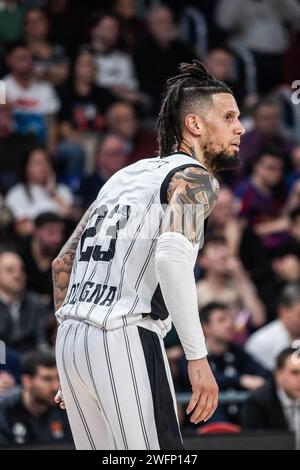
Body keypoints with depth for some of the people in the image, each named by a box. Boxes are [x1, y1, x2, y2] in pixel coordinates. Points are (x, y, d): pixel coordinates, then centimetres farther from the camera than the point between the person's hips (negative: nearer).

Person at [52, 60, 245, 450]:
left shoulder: (128, 175, 24)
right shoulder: (195, 177, -1)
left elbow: (62, 264, 27)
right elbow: (172, 255, -20)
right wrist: (197, 357, -22)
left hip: (70, 340, 8)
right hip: (126, 339, -8)